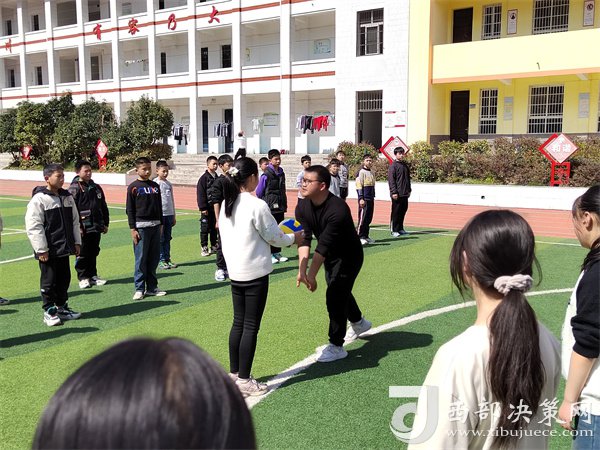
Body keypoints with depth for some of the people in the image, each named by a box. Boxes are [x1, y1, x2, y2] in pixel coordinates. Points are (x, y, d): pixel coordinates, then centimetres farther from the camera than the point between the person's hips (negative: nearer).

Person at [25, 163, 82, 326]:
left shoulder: (67, 197, 9)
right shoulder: (39, 199, -12)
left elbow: (75, 221, 16)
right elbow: (33, 226, -15)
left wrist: (77, 242, 13)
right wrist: (41, 249, -16)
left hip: (64, 248, 7)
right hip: (48, 251, -7)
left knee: (64, 279, 15)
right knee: (49, 281, 3)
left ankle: (62, 308, 29)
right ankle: (49, 312, 14)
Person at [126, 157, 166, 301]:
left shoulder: (155, 186, 12)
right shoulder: (133, 187, -3)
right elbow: (129, 209, -4)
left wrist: (160, 224, 14)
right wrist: (132, 229, -9)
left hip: (155, 226, 5)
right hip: (141, 227, -5)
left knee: (154, 258, 8)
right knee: (141, 259, -2)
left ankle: (152, 287, 16)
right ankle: (139, 289, 6)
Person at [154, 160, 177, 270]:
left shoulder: (169, 184, 12)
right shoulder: (155, 183, -5)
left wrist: (174, 216, 17)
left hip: (169, 214, 6)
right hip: (160, 214, -6)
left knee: (167, 238, 9)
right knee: (160, 239, 0)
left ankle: (167, 259, 16)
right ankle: (161, 260, 6)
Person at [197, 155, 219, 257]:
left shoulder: (217, 178, 12)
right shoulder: (203, 178, -8)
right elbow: (200, 194, -12)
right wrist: (203, 208, -16)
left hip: (216, 207, 6)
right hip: (207, 209, -6)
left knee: (214, 228, 11)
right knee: (205, 228, 0)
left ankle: (214, 246, 20)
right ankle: (204, 248, 6)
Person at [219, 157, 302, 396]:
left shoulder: (226, 204, 5)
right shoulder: (257, 206, -17)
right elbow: (274, 236, -8)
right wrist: (294, 238, 12)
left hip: (235, 272, 7)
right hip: (255, 273, -7)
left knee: (238, 323, 16)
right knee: (251, 327, 2)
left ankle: (234, 373, 25)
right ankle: (244, 380, 10)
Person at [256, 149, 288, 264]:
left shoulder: (281, 173, 8)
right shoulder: (266, 175, -12)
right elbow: (259, 192, -6)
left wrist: (284, 204, 13)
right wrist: (266, 202, 4)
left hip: (280, 207, 6)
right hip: (270, 208, -6)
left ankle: (277, 252, 21)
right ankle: (269, 254, 7)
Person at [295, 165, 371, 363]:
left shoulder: (337, 210, -36)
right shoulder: (302, 208, -15)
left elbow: (324, 245, -39)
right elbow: (304, 240, -22)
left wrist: (312, 275, -40)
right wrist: (302, 270, -34)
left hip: (349, 256, -7)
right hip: (330, 256, 8)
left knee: (334, 297, -12)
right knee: (340, 291, 23)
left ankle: (336, 347, 3)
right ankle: (358, 322, 51)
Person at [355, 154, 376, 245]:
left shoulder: (371, 173, 17)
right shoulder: (361, 172, -8)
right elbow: (358, 186, -13)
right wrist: (361, 198, -18)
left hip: (371, 200, 8)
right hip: (364, 199, -8)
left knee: (369, 219, 10)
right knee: (362, 218, -8)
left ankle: (365, 236, 17)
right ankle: (360, 237, -4)